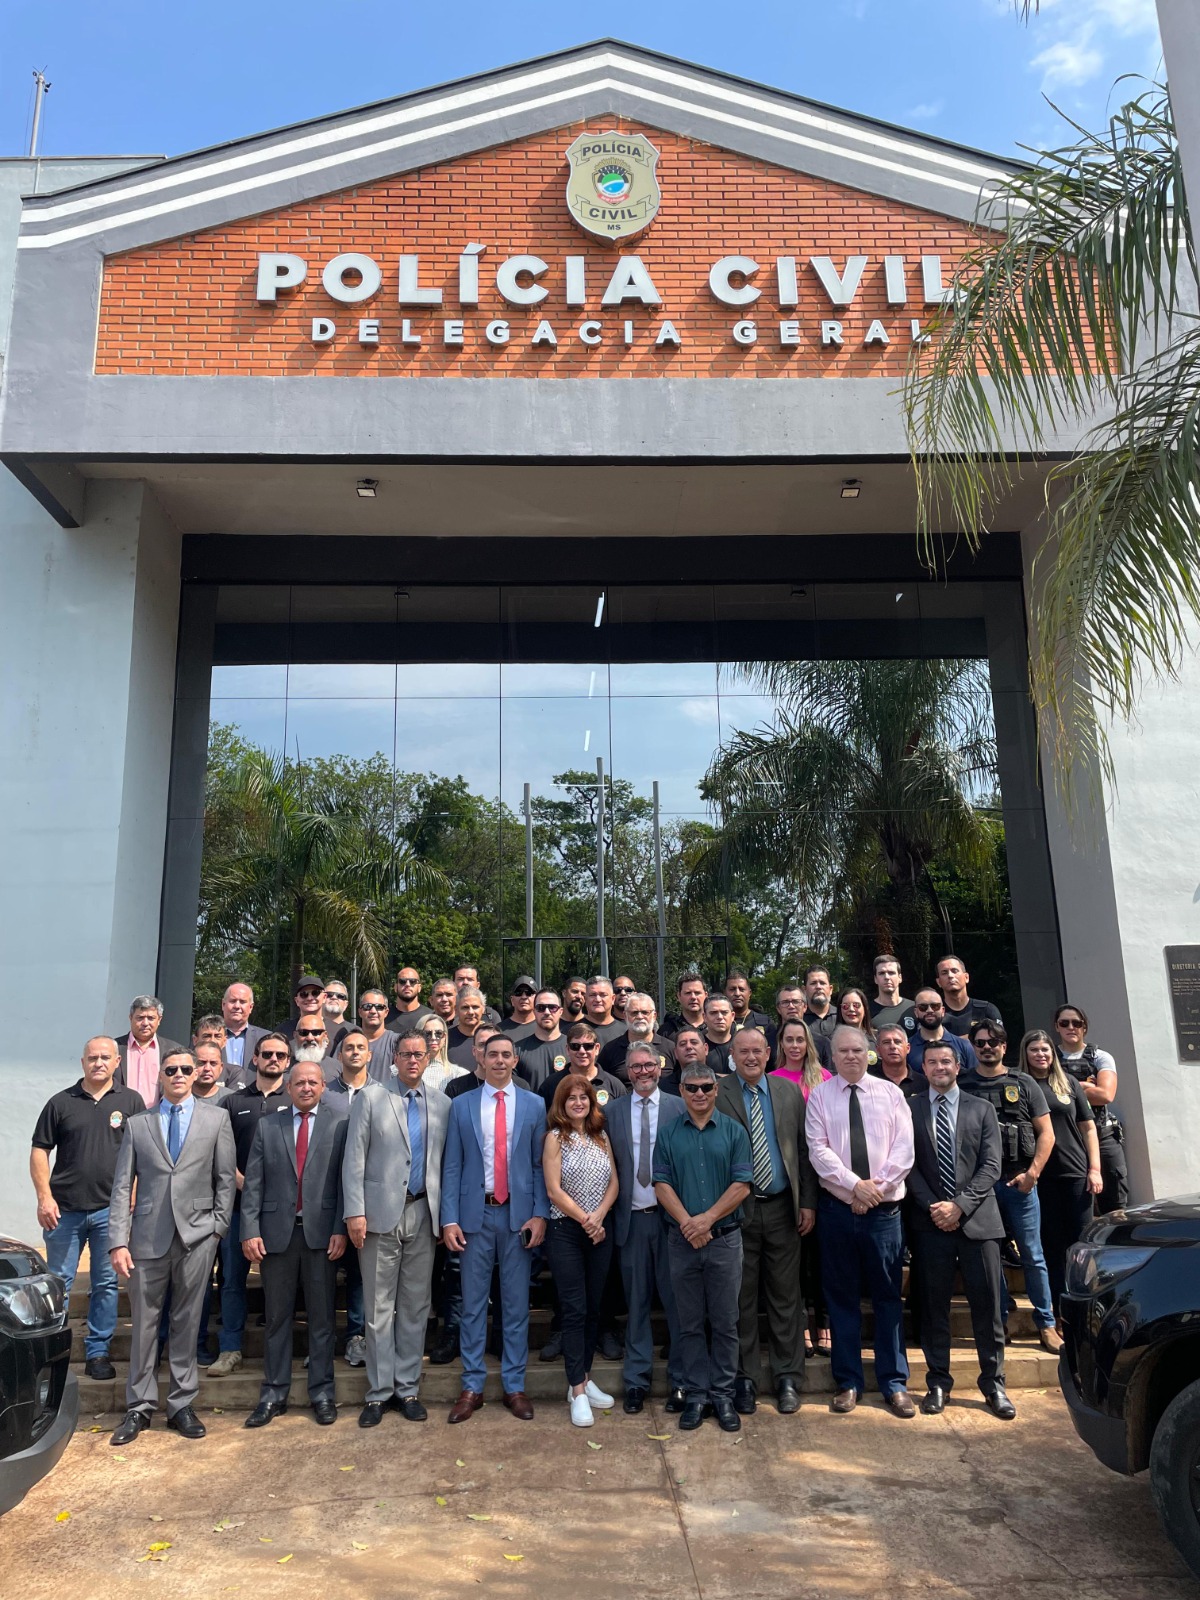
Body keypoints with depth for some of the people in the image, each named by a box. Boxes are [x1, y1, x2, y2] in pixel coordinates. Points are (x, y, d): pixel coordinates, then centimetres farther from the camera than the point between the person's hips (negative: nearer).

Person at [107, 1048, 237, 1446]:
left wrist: (218, 1226, -2)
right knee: (144, 1323, 6)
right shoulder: (137, 1124, 7)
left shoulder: (216, 1118, 6)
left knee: (187, 1323, 6)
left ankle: (182, 1405, 16)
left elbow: (226, 1178, 5)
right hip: (148, 1235, 1)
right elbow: (122, 1186, 3)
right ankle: (140, 1407, 18)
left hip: (196, 1235, 0)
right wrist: (118, 1241, -4)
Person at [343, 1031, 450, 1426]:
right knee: (379, 1307, 4)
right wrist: (355, 1212, -10)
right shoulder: (371, 1097, 0)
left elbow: (445, 1161, 7)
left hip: (423, 1214, 3)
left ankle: (408, 1387, 21)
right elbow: (354, 1158, -3)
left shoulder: (441, 1104, 8)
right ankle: (379, 1391, 15)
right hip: (382, 1214, -2)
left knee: (416, 1305, 9)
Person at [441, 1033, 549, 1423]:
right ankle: (472, 1387, 18)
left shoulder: (533, 1105, 4)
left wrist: (540, 1214, -5)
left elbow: (540, 1165, 3)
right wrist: (449, 1219, -4)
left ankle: (514, 1385, 19)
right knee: (473, 1304, 7)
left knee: (517, 1303, 7)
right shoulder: (461, 1105, 4)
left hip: (518, 1215, 0)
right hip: (476, 1214, 0)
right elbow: (452, 1167, 2)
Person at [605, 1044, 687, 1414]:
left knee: (677, 1300, 4)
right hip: (631, 1217, 2)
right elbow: (609, 1165, 5)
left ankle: (680, 1380, 18)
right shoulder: (613, 1112, 5)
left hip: (672, 1215, -1)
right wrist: (610, 1211, -1)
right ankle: (636, 1380, 21)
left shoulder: (679, 1107, -1)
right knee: (636, 1302, 10)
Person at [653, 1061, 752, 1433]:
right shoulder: (667, 1134, 4)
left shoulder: (734, 1132, 2)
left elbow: (742, 1184, -5)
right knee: (690, 1323, 8)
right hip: (682, 1241, 1)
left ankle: (723, 1394, 17)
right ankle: (696, 1394, 18)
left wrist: (707, 1219, -14)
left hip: (725, 1238, -1)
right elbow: (662, 1183, -1)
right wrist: (687, 1222, -14)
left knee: (725, 1322, 6)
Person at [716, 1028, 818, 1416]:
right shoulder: (716, 1094, -5)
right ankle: (745, 1380, 21)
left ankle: (787, 1379, 22)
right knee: (741, 1299, 8)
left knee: (785, 1296, 9)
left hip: (782, 1208, 2)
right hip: (736, 1210, -2)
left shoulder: (789, 1092, 5)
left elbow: (803, 1149, 6)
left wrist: (808, 1202, 1)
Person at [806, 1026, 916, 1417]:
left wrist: (876, 1187, -12)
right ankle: (848, 1381, 19)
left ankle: (894, 1384, 17)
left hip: (884, 1208, 0)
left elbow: (904, 1149, -2)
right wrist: (855, 1184, -15)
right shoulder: (819, 1096, 2)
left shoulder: (890, 1093, 4)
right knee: (841, 1296, 8)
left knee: (888, 1296, 6)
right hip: (837, 1208, 0)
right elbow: (818, 1150, -6)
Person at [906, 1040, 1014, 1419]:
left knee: (987, 1306, 4)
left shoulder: (982, 1110, 8)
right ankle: (938, 1383, 16)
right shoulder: (909, 1110, 5)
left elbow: (991, 1166, 1)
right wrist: (933, 1206, -10)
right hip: (930, 1221, 0)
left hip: (977, 1219, 1)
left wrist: (959, 1205, -10)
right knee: (933, 1306, 5)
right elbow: (909, 1165, 2)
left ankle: (993, 1384, 17)